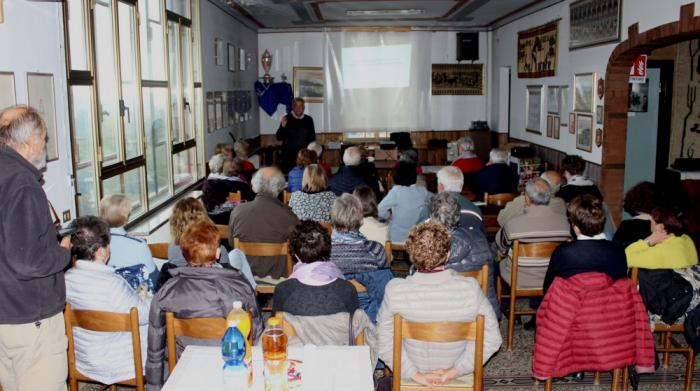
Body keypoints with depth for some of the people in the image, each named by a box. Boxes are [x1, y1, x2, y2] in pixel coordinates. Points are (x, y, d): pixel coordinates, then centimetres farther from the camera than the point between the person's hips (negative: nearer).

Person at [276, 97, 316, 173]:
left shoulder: (308, 119, 6)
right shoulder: (287, 119, -1)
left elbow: (312, 137, 14)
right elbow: (279, 138, -1)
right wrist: (282, 126, -17)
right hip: (289, 155, -2)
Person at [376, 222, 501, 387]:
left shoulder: (395, 290, -27)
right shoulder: (470, 289, -28)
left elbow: (384, 342, -19)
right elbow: (492, 338, -20)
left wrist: (414, 374, -13)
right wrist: (456, 370, -15)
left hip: (413, 368, 0)